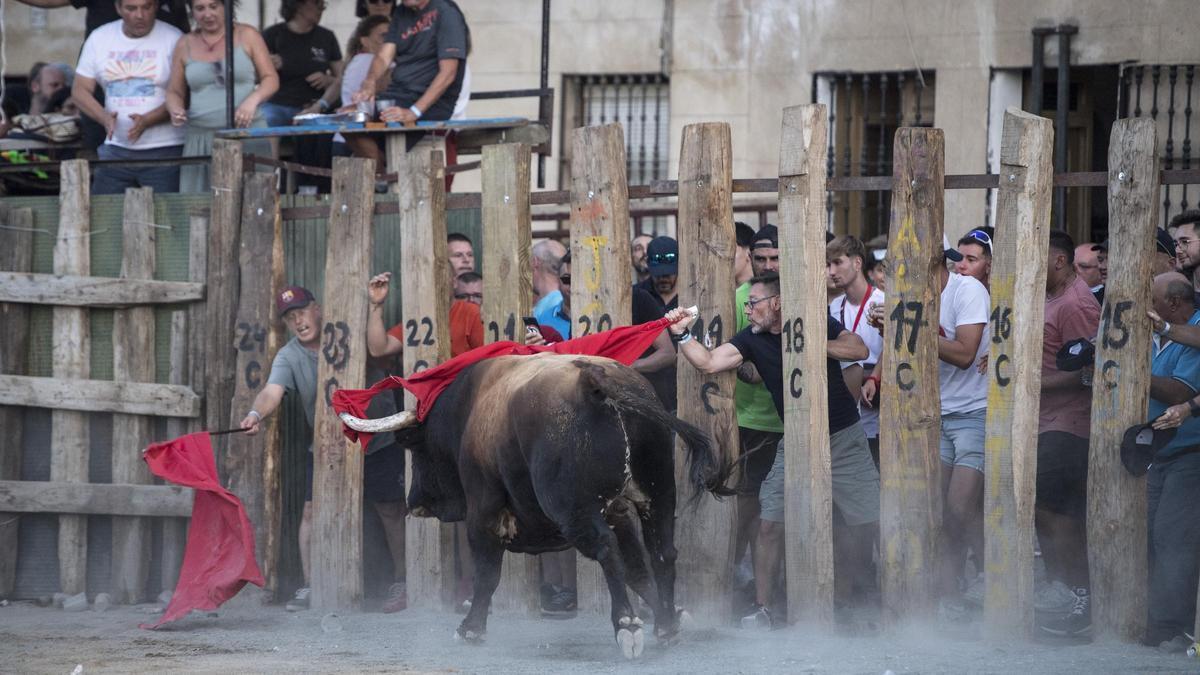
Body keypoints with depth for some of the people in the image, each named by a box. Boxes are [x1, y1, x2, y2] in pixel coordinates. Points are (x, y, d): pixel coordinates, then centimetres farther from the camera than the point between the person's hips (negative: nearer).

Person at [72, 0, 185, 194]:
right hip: (116, 148, 4)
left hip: (164, 150, -4)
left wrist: (147, 121, -23)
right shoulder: (99, 38, 8)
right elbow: (80, 90, 8)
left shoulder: (173, 39, -5)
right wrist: (104, 117, -12)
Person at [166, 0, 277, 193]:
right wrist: (175, 110, -6)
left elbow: (271, 79, 5)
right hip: (201, 139, 2)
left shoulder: (246, 36, 5)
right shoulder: (185, 45, 11)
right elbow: (174, 92, 16)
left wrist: (253, 100, -14)